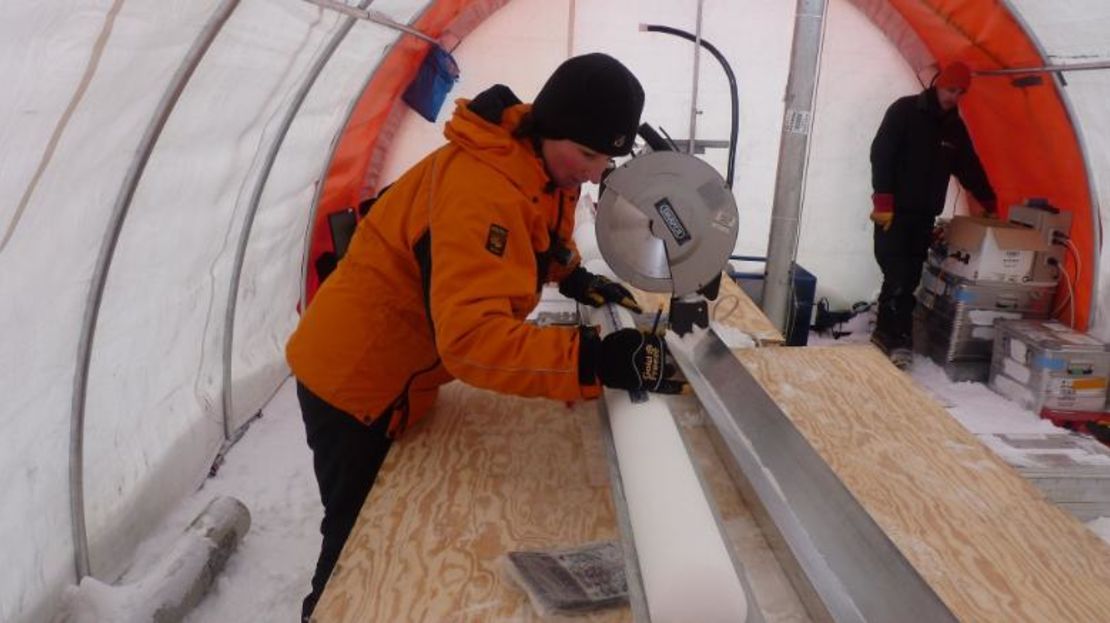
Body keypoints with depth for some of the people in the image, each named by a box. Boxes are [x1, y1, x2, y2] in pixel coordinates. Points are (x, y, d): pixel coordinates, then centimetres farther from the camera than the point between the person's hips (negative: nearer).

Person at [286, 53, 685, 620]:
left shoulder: (544, 162, -3)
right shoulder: (482, 188, -35)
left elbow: (539, 239, 18)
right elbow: (471, 337, -44)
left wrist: (574, 278, -2)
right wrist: (595, 360, -53)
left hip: (397, 374, 9)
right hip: (355, 380, -8)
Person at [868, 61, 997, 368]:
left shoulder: (955, 127, 14)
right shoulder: (904, 110, -4)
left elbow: (970, 168, 23)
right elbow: (880, 155, -12)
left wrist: (989, 204, 23)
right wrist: (883, 203, -18)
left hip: (925, 215, 6)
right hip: (894, 212, -6)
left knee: (909, 280, 4)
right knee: (898, 277, -13)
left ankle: (887, 333, 13)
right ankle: (897, 337, -7)